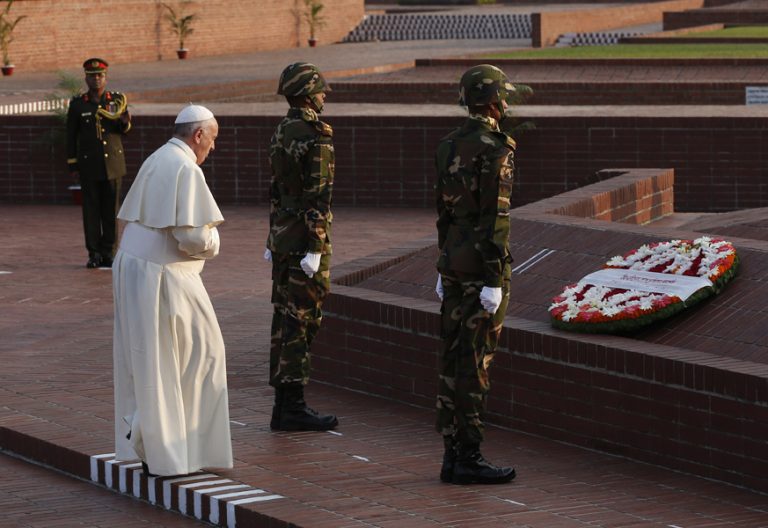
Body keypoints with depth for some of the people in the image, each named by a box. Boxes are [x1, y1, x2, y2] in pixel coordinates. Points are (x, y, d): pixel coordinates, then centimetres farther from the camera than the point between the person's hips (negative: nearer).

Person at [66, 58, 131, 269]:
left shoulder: (117, 100, 4)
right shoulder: (77, 105, 1)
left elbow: (124, 131, 10)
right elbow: (71, 136, 4)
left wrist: (125, 122, -14)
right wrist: (72, 166, 1)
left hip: (113, 163, 1)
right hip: (88, 165, -1)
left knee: (111, 208, 3)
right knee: (91, 209, 0)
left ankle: (108, 253, 9)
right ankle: (94, 254, 5)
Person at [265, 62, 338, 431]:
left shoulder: (281, 132, 11)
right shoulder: (316, 137, -17)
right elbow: (317, 197, -20)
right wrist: (316, 248, -21)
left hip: (282, 237, 9)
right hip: (304, 240, -9)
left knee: (285, 320, 12)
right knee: (300, 322, -6)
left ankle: (283, 404, 16)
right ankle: (293, 409, -4)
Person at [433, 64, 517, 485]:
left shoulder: (449, 146, 10)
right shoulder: (496, 150, -16)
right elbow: (495, 218, -19)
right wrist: (494, 282, -19)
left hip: (453, 261, 8)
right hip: (482, 265, -8)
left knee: (453, 359, 10)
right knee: (475, 362, -5)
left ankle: (452, 455, 13)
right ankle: (469, 458, -3)